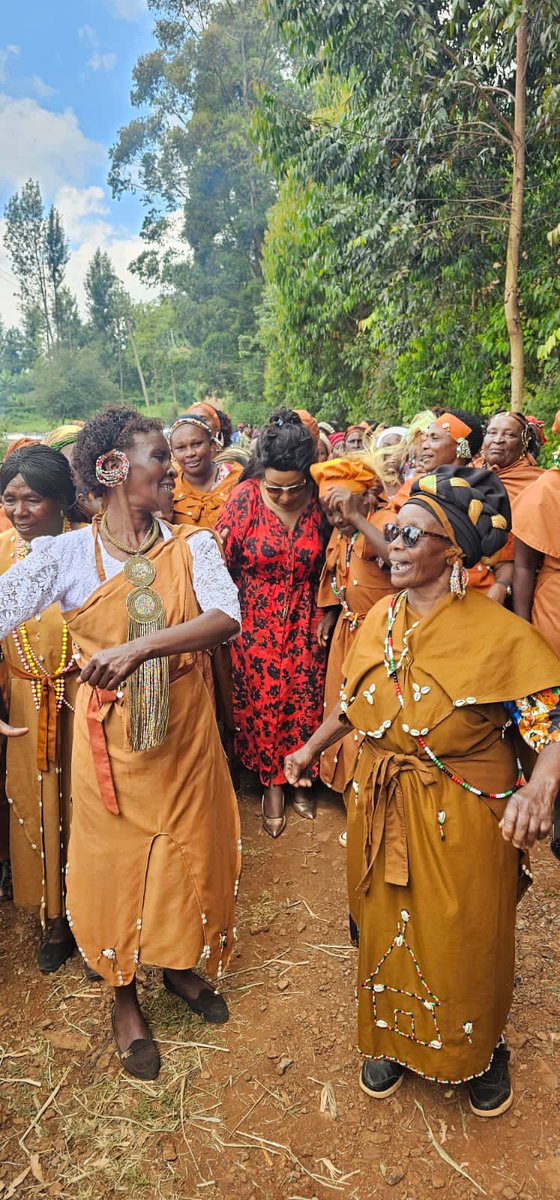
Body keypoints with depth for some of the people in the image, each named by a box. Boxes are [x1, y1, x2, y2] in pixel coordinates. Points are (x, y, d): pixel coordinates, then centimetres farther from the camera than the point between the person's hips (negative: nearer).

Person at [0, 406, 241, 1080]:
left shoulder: (192, 546, -6)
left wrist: (140, 646, -35)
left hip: (183, 729, 2)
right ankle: (124, 996, 41)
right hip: (109, 735, -2)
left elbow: (227, 618, -21)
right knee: (113, 857, 14)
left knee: (188, 852, 16)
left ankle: (180, 965, 46)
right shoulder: (66, 554, -10)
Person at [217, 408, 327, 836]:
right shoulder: (245, 498, -13)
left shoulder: (319, 501, -9)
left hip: (303, 622, 1)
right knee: (261, 702, 8)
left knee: (304, 701, 10)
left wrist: (325, 614, 1)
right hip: (255, 622, -1)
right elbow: (222, 562, -7)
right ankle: (272, 783, 28)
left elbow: (326, 567, 3)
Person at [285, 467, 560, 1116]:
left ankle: (482, 1050, 48)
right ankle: (391, 1040, 49)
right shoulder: (381, 617, -2)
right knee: (385, 931, 21)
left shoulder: (498, 634, -21)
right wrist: (313, 746, 11)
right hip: (381, 810, 5)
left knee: (465, 944, 16)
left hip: (462, 821, -4)